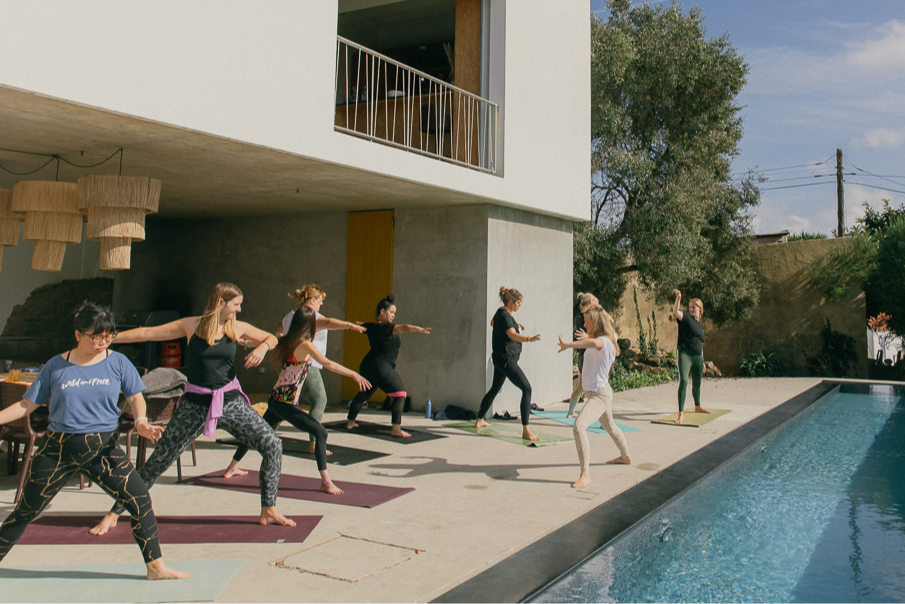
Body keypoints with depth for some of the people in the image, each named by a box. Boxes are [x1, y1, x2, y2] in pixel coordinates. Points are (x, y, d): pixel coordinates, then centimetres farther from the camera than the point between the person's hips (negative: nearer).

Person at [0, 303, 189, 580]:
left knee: (140, 500, -9)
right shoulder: (56, 366, 2)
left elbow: (135, 397, 5)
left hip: (104, 448, 0)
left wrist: (141, 422, -14)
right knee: (26, 510, 8)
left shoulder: (117, 363, 1)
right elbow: (27, 404, 7)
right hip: (59, 449, 0)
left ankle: (156, 566, 2)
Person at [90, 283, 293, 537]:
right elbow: (148, 333, 3)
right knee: (159, 460, 0)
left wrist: (262, 348, -6)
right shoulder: (191, 325, -2)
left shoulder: (238, 328, 3)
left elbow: (271, 338, 16)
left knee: (272, 446, -10)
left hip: (230, 401, 2)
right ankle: (114, 514, 17)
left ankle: (268, 511, 4)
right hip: (195, 405, -2)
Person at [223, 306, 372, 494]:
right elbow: (327, 364, -26)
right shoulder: (304, 344, -15)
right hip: (286, 405, -9)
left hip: (275, 400, 9)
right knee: (320, 432, -9)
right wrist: (354, 374, -27)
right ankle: (325, 482, -14)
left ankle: (232, 468, 43)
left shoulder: (286, 341, 6)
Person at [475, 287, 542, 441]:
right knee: (527, 389, -14)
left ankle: (479, 421, 36)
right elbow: (512, 335, -37)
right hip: (506, 360, -11)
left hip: (500, 359, 11)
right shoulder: (505, 316, -19)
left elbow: (493, 323, 34)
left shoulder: (501, 312, 11)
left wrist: (515, 325, 25)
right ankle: (526, 431, -18)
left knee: (495, 389, 23)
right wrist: (529, 338, -55)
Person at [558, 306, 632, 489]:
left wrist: (567, 345, -45)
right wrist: (587, 338, 13)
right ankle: (625, 456, 56)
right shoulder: (601, 340, 6)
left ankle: (585, 475, -28)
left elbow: (594, 343, -48)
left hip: (599, 394, -11)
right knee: (609, 426, 32)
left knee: (579, 427, -27)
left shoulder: (604, 341, -22)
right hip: (599, 393, 11)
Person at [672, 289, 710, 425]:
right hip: (685, 353, -6)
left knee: (697, 383, 18)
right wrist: (678, 298, -34)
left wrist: (702, 361, 25)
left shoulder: (700, 326, 20)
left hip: (697, 356, 6)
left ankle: (698, 406, 43)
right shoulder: (686, 318, 2)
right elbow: (676, 311, -20)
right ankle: (681, 413, -22)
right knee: (683, 380, -20)